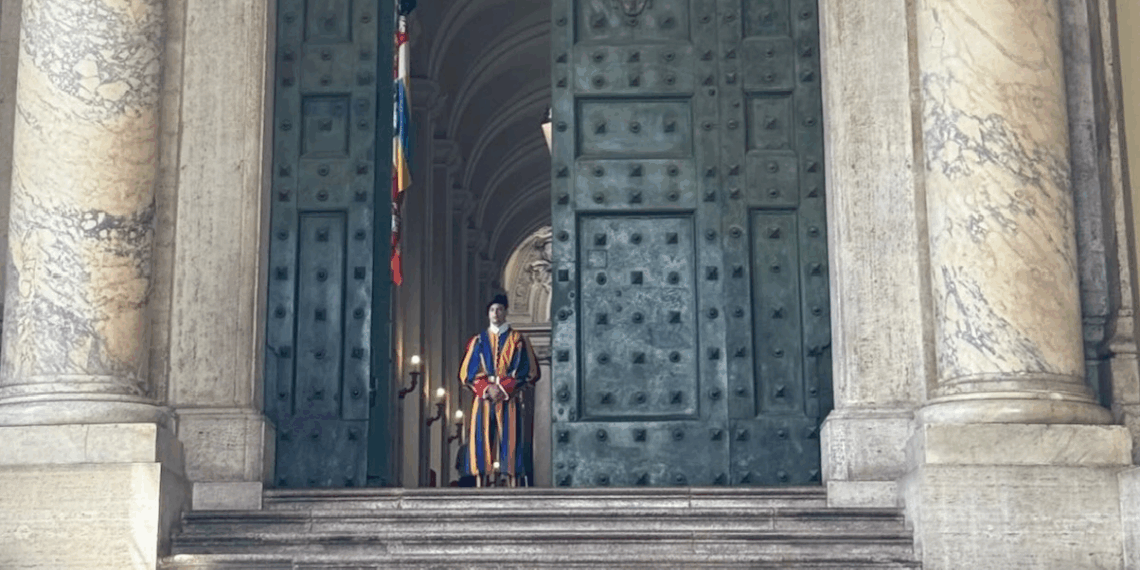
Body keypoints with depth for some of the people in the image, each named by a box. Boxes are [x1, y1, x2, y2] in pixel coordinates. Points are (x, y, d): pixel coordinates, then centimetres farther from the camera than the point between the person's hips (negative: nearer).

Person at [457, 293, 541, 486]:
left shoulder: (517, 340, 9)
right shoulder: (478, 341, 14)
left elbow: (529, 371, 1)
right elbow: (466, 372, 8)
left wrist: (504, 388, -10)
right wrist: (486, 388, -8)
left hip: (509, 400, -2)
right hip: (484, 399, 2)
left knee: (510, 441, -8)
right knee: (483, 443, -6)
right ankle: (482, 488, -7)